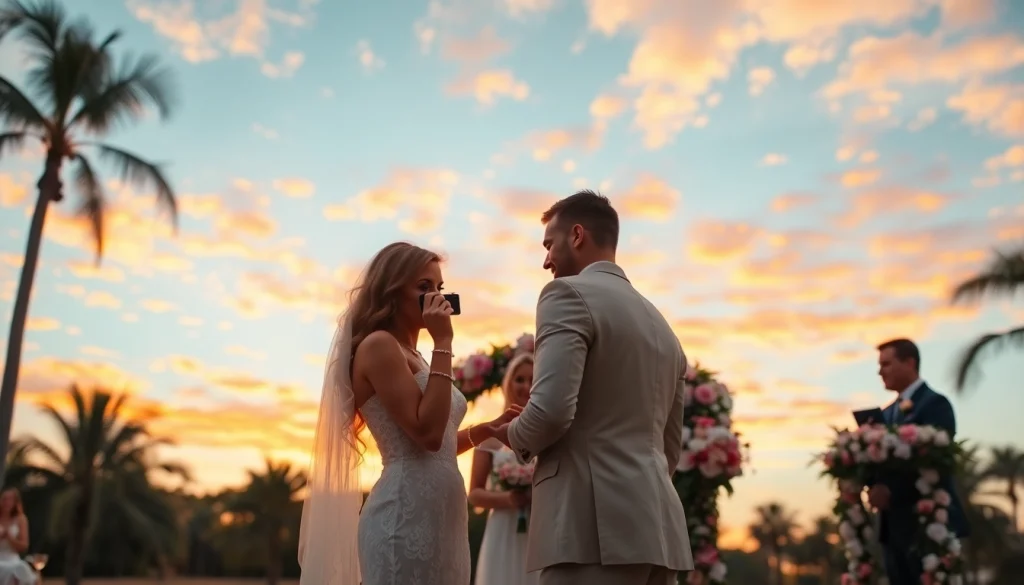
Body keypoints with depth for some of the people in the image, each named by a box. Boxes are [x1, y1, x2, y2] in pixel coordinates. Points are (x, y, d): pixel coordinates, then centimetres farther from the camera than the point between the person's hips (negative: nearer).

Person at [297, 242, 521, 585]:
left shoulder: (410, 355, 19)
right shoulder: (379, 345, -9)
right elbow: (427, 434, -19)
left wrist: (490, 428, 11)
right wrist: (442, 343, -15)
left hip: (436, 515, 9)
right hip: (406, 515, -9)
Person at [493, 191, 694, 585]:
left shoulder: (570, 294, -4)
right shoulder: (661, 327, 21)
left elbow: (550, 410, -17)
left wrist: (513, 437, 2)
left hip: (595, 523, -8)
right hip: (656, 523, 9)